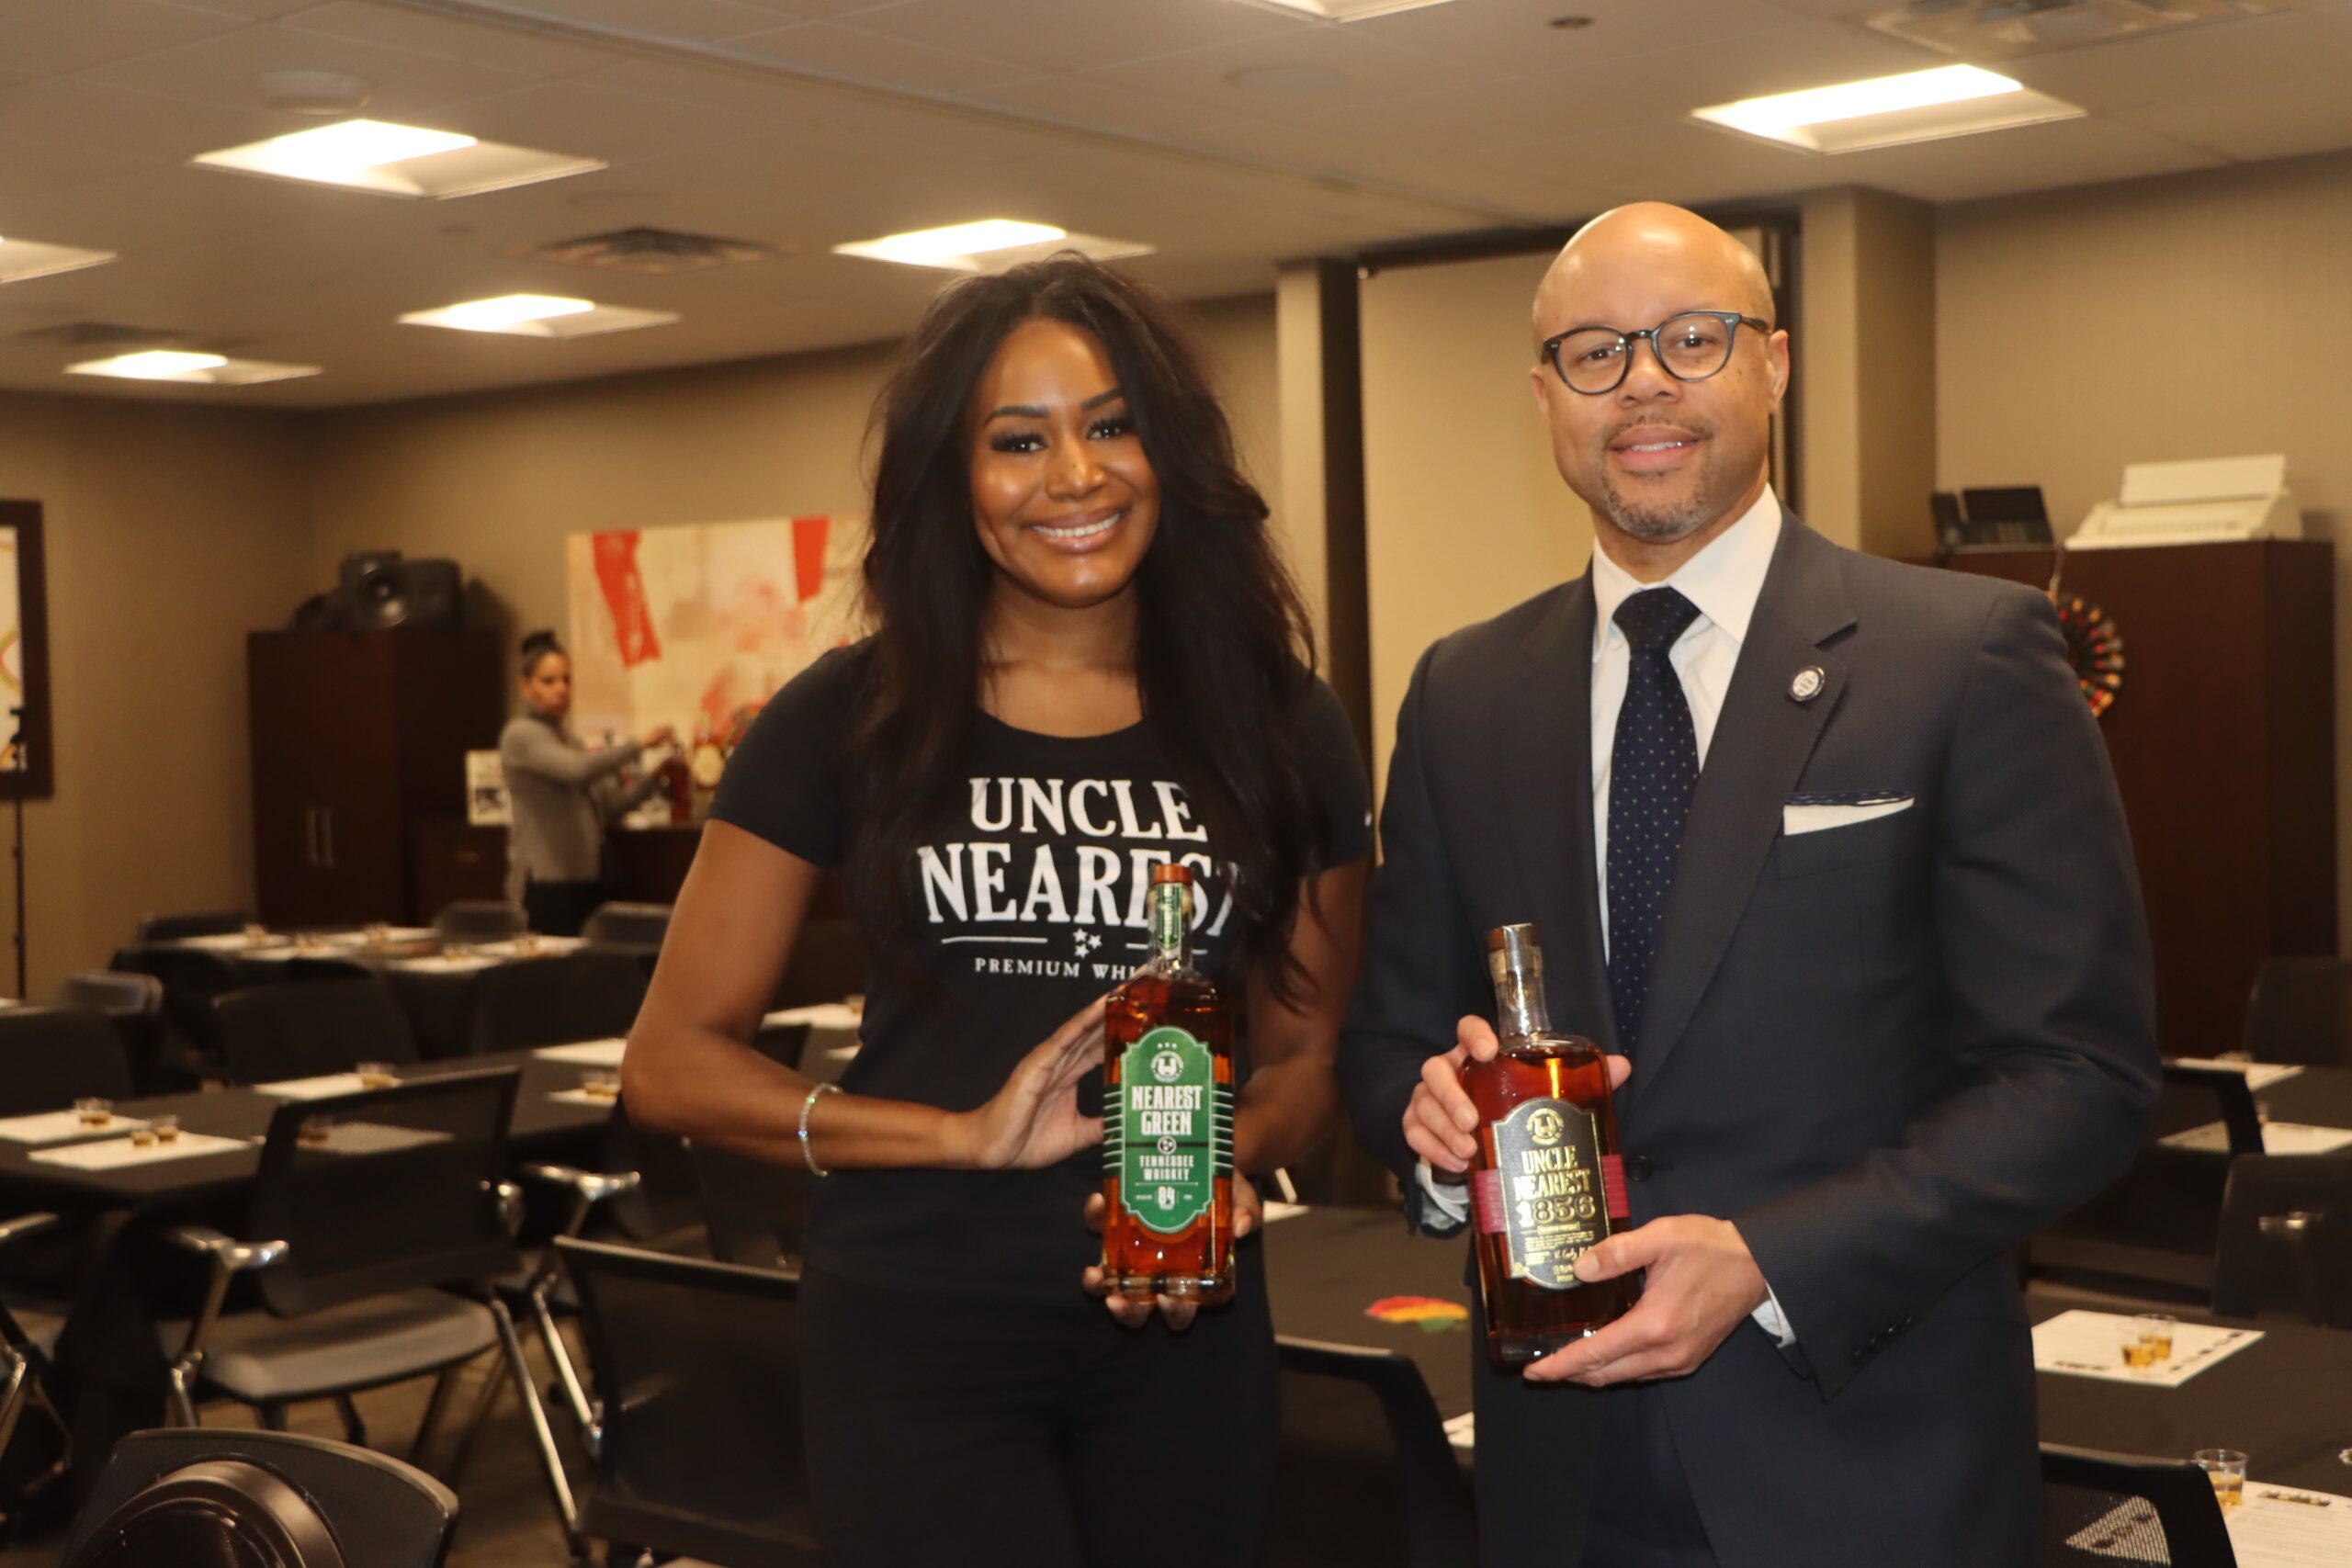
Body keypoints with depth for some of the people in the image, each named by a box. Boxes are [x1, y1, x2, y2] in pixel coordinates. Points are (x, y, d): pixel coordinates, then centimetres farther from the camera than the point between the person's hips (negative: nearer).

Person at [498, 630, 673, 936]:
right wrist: (637, 745, -22)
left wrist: (654, 778, 0)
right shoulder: (521, 735, -6)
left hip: (586, 877, 8)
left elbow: (608, 803, 14)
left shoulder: (568, 738, 20)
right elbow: (576, 770, -24)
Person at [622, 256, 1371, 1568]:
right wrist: (965, 1136, -14)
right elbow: (673, 1064, -2)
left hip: (1180, 1324, 2)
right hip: (915, 1328, -2)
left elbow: (1315, 1046, 9)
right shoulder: (852, 720, -4)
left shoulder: (1279, 724, 1)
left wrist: (1228, 1159, -14)